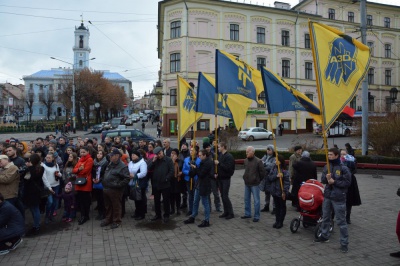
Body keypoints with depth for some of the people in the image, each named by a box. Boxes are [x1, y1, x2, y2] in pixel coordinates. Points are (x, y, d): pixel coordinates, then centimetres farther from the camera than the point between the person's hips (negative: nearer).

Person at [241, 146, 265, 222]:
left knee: (256, 200, 1)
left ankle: (256, 216, 10)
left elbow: (262, 172, -9)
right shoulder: (245, 160, 4)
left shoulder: (258, 161, -15)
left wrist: (258, 179, 0)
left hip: (254, 184, -6)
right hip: (247, 183, 7)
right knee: (246, 199, 15)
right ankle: (247, 214, 28)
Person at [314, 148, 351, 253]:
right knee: (325, 218, 19)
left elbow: (347, 182, -11)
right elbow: (322, 180, 7)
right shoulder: (327, 166, 4)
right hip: (327, 196, 6)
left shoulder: (343, 168, -13)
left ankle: (344, 243, 11)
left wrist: (334, 182, -17)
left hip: (338, 198, -6)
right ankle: (324, 236, 36)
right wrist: (326, 178, -15)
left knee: (341, 221, 1)